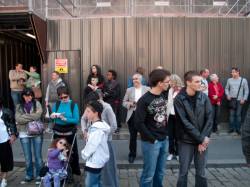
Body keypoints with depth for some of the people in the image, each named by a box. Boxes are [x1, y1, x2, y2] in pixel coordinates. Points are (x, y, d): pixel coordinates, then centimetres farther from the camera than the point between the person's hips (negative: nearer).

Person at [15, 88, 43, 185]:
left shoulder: (37, 104, 0)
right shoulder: (19, 106, 5)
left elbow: (37, 115, -15)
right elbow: (18, 119, -8)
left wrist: (24, 116, -8)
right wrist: (32, 117, -12)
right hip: (24, 134, 2)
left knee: (38, 155, 6)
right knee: (27, 157, 12)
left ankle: (39, 175, 20)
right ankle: (29, 175, 28)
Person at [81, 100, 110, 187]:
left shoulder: (97, 129, -25)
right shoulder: (97, 125, 7)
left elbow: (92, 145, -23)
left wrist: (84, 154, -7)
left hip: (94, 162, -10)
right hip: (97, 160, 10)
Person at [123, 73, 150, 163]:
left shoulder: (147, 89, 2)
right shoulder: (129, 90, 8)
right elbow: (124, 102, 8)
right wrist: (130, 104, -11)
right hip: (132, 115, 2)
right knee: (133, 136, 8)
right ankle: (132, 154, 22)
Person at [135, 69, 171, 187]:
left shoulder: (163, 97, 6)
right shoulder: (144, 100, -15)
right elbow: (139, 123, -17)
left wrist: (166, 133, 6)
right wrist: (152, 139, -14)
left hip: (164, 140, 7)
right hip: (151, 142, -6)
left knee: (160, 173, 18)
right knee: (149, 174, 4)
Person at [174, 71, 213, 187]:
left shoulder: (204, 97, 0)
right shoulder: (179, 99, -10)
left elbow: (209, 118, -2)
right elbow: (185, 122, -15)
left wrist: (204, 137, -11)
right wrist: (201, 138, -15)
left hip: (203, 141, 3)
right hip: (186, 141, -3)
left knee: (201, 172, 12)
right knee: (183, 172, 7)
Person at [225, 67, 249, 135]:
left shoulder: (243, 80, -1)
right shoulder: (229, 80, 4)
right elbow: (226, 88, 12)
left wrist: (244, 99, -6)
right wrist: (227, 95, -4)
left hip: (239, 100, -2)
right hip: (231, 99, 2)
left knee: (238, 114, 1)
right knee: (231, 114, 4)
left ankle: (238, 129, 10)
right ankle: (231, 128, 12)